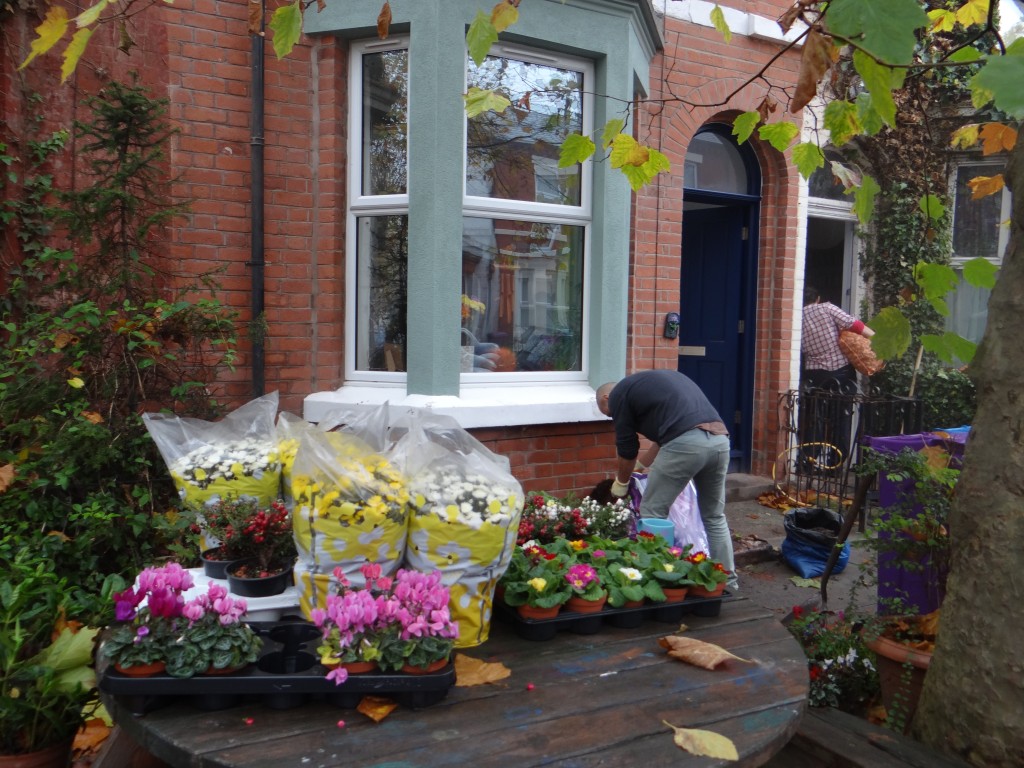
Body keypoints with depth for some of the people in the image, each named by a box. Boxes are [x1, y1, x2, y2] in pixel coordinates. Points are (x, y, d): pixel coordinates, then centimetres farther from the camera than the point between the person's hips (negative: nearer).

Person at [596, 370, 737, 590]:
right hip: (720, 439, 8)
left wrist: (621, 483, 32)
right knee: (714, 517, 22)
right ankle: (727, 580, 29)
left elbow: (627, 448, 15)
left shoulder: (618, 394, 11)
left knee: (652, 513, 8)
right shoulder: (656, 380, 34)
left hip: (686, 443, -8)